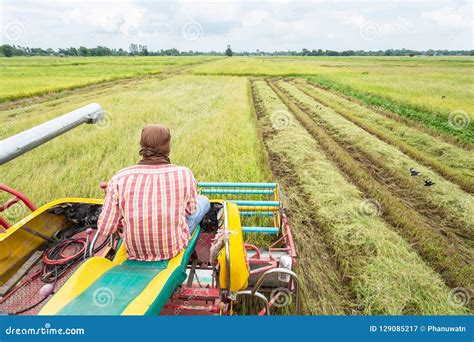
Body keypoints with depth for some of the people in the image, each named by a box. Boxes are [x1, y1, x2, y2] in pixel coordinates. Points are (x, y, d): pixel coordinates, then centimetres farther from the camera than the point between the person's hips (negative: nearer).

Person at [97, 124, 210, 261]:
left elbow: (104, 228, -11)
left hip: (134, 250, 3)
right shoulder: (184, 175, -21)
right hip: (174, 248, -2)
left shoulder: (120, 179, -19)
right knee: (203, 201, 20)